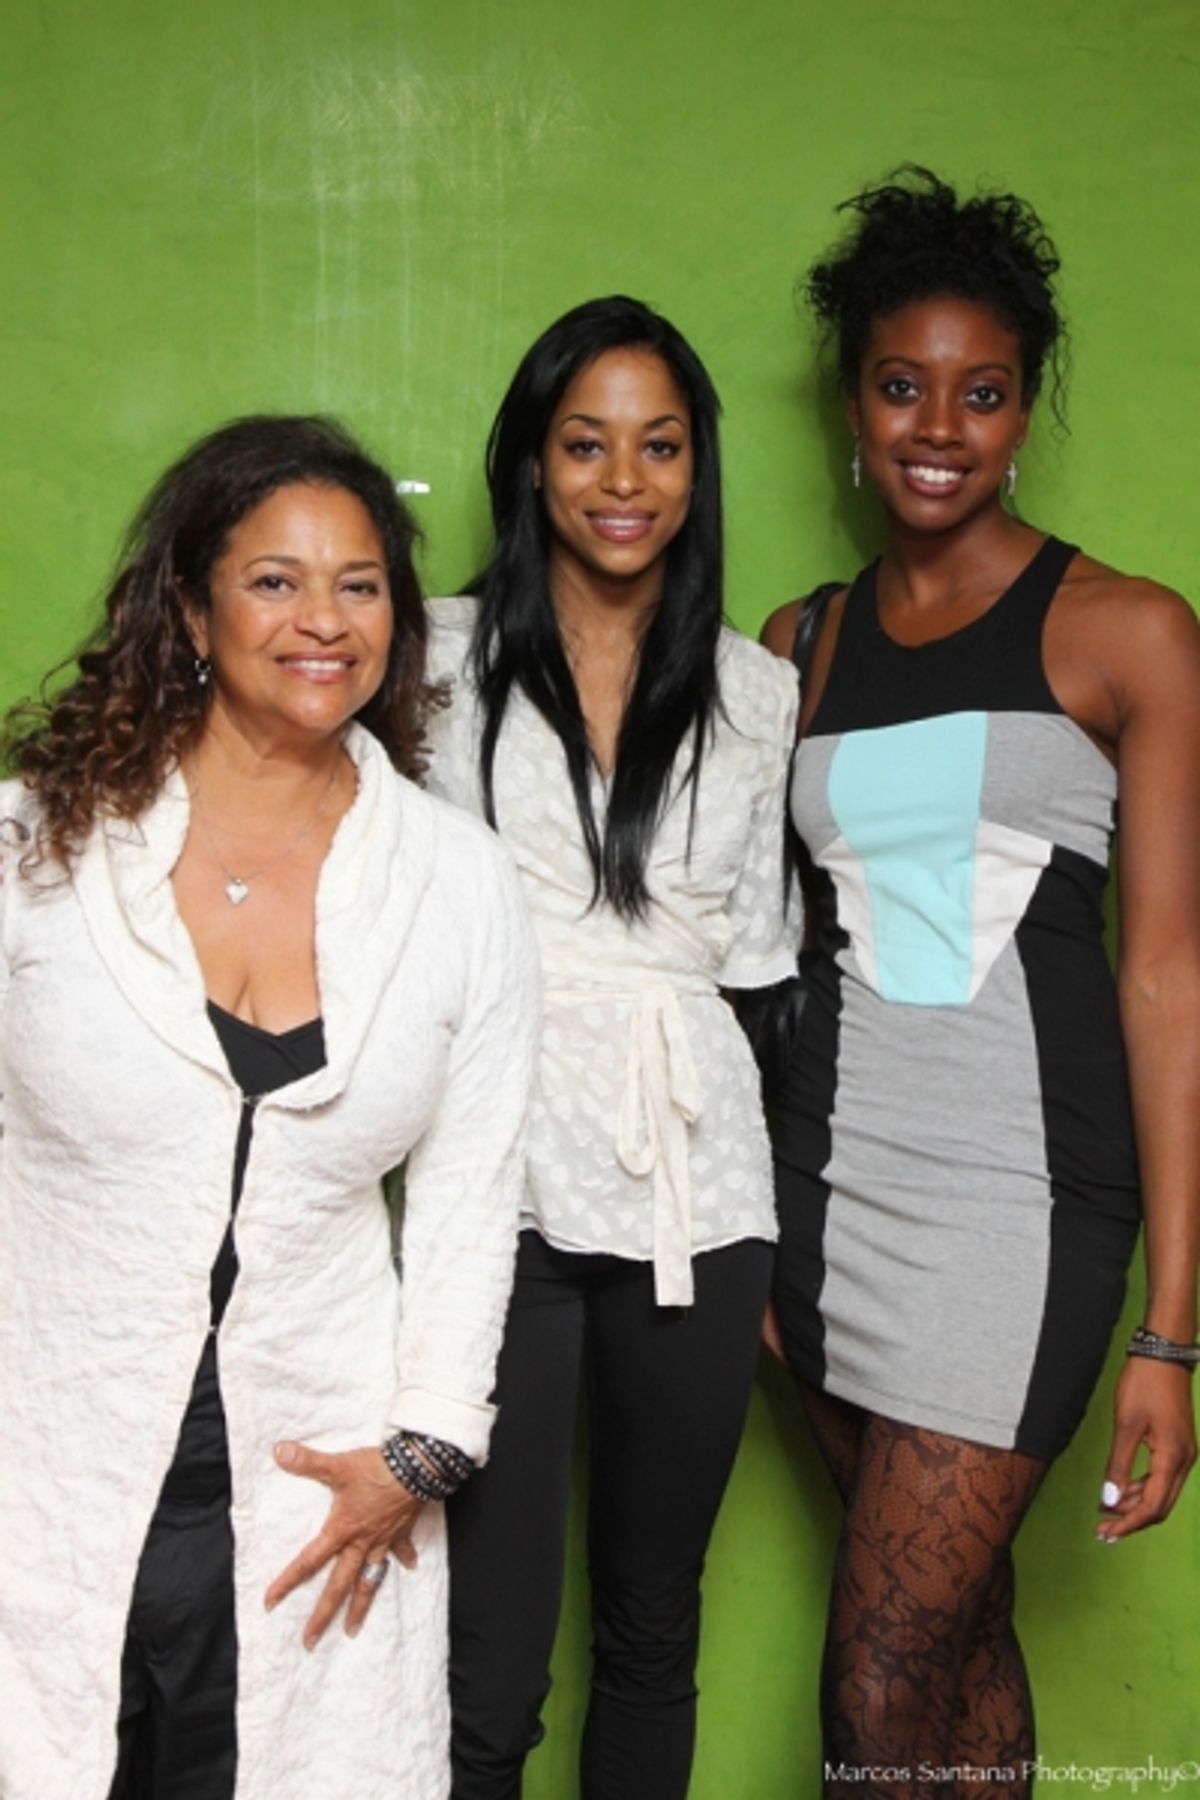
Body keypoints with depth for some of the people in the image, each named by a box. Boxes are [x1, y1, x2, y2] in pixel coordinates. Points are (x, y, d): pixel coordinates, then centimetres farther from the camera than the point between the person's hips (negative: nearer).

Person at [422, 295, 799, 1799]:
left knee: (654, 1626, 14)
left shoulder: (756, 692, 10)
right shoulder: (445, 659, 2)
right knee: (491, 1667, -2)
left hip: (693, 1185, 3)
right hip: (500, 1183, -2)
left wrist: (785, 1237, 10)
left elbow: (757, 960, 12)